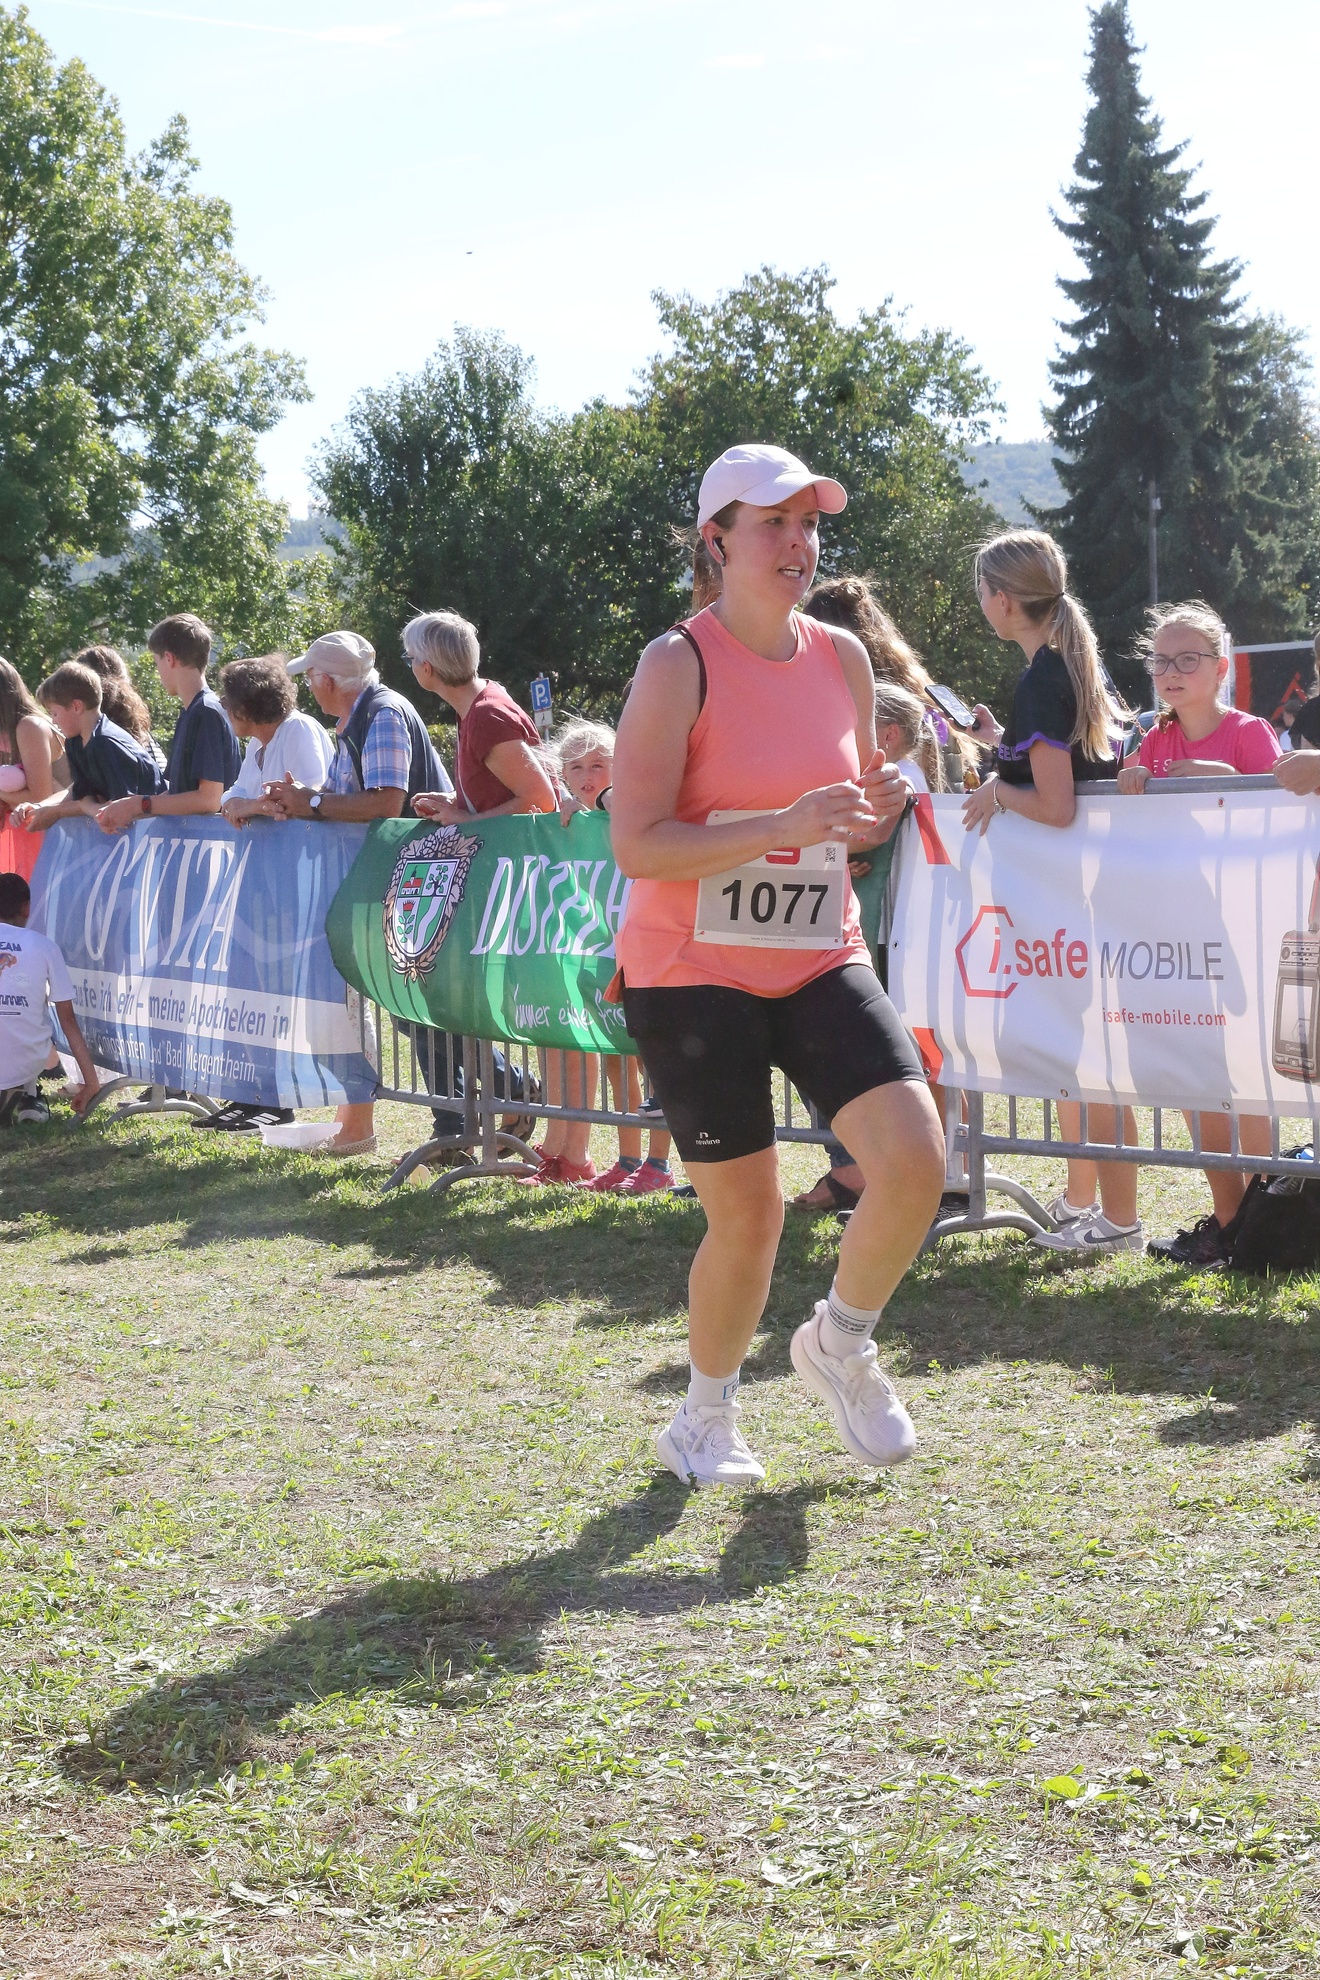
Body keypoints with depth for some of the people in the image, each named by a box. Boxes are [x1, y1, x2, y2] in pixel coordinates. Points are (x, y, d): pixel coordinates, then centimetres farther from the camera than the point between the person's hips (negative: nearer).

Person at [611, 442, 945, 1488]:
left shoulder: (843, 658, 5)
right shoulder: (679, 665, -13)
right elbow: (636, 844, -20)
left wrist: (875, 808, -5)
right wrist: (785, 826, -28)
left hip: (821, 962, 5)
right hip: (692, 972, -5)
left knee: (916, 1161, -13)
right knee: (748, 1211, -1)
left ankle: (841, 1342, 15)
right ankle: (705, 1420, 24)